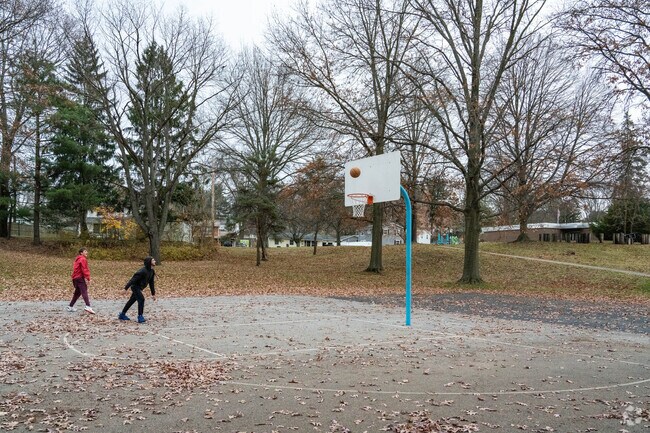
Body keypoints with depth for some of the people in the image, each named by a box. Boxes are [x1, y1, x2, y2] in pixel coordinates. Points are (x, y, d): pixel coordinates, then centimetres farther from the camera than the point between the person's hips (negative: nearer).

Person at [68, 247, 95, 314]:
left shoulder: (78, 259, 24)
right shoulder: (83, 259, -8)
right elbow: (84, 269, -19)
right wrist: (88, 278, -23)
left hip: (75, 278, 10)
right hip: (80, 278, -10)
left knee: (77, 293, 20)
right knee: (84, 292, -21)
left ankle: (70, 306, 29)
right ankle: (88, 306, -34)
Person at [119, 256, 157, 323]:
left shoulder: (152, 272, 2)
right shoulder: (143, 271, -26)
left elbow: (151, 283, 11)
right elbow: (134, 279, -26)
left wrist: (153, 294, 12)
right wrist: (126, 288, -27)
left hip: (139, 288, 9)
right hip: (135, 287, -9)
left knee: (131, 301, 17)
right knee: (141, 299, -19)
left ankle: (122, 315, 30)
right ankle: (140, 317, -14)